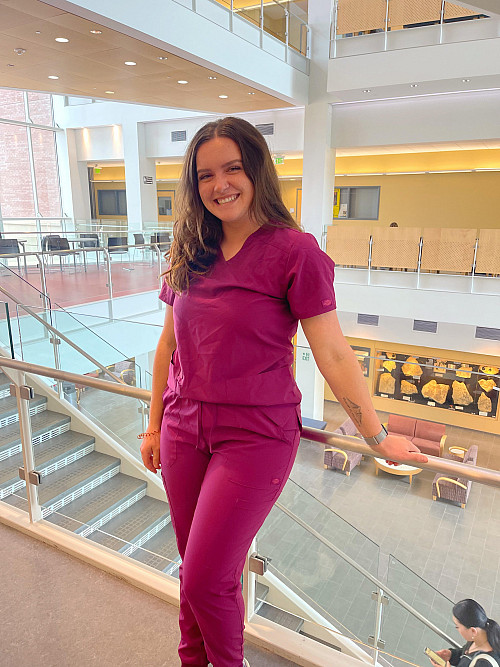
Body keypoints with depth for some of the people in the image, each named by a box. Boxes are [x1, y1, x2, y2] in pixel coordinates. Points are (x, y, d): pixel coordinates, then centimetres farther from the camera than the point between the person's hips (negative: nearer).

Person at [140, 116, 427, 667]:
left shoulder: (293, 251, -11)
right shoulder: (190, 252, 6)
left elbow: (333, 354, -10)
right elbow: (169, 344, 11)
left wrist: (378, 437, -6)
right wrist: (155, 426, 16)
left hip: (256, 437, -5)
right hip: (184, 430, 6)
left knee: (206, 581, 1)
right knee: (194, 567, 19)